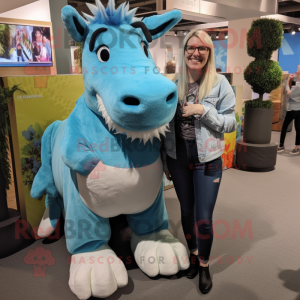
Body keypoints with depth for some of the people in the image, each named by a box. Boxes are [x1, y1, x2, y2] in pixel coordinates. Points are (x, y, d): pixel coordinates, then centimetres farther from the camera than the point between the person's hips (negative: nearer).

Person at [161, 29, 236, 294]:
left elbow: (231, 123, -5)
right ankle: (193, 254, 42)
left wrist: (203, 110, -21)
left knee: (204, 219, 2)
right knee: (186, 211, 17)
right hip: (178, 159, 3)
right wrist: (165, 161, 8)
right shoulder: (175, 84, 1)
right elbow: (167, 124, 6)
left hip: (207, 161, -2)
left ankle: (204, 265, 29)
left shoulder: (220, 83, -6)